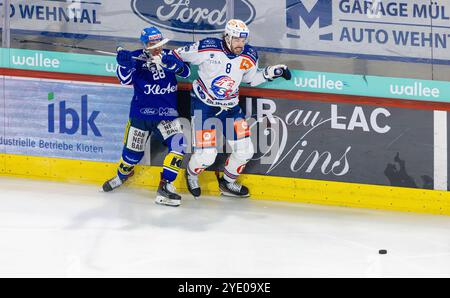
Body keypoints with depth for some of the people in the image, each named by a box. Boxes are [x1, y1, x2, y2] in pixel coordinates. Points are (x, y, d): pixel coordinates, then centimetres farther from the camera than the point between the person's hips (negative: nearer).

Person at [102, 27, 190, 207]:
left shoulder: (168, 56, 1)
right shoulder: (137, 58, -7)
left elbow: (186, 72, -8)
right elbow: (126, 79, -18)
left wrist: (173, 64, -28)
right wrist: (124, 63, -38)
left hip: (166, 113, 2)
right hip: (141, 113, -2)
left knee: (178, 144, -20)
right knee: (133, 152, 10)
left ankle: (165, 186, -13)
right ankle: (122, 175, 44)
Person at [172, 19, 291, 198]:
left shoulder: (249, 57, -7)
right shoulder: (208, 48, -21)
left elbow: (251, 78, 11)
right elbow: (180, 55, -6)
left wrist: (272, 72, 1)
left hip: (230, 107, 5)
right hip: (203, 104, -5)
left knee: (244, 151, 0)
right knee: (206, 156, -11)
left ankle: (227, 183, 28)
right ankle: (191, 174, 25)